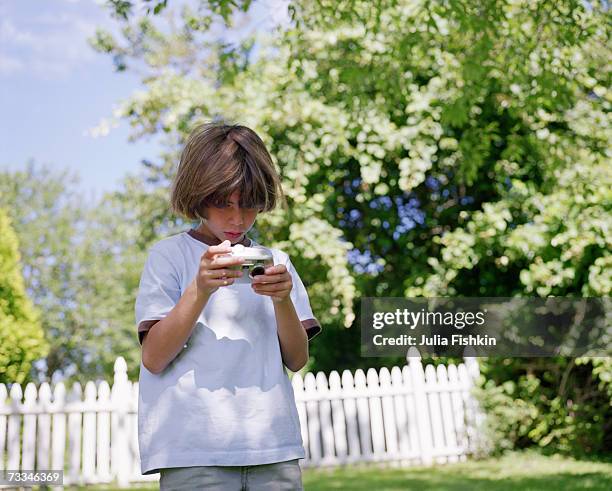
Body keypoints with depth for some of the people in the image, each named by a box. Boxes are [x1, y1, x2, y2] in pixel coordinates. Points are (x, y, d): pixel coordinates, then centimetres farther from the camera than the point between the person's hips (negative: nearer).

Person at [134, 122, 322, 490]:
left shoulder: (276, 262, 12)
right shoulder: (169, 254, 1)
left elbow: (297, 359, 7)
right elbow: (154, 359, -5)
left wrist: (282, 301, -12)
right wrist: (201, 289, -18)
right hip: (195, 453, -3)